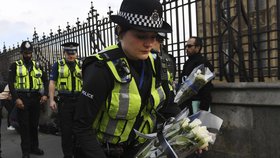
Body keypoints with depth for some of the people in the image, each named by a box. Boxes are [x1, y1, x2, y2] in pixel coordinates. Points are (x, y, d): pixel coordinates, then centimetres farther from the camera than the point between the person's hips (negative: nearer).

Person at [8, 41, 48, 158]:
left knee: (34, 124, 10)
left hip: (36, 98, 3)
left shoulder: (37, 65, 13)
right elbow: (11, 83, -5)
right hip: (22, 99, -3)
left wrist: (45, 94, -4)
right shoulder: (15, 66, 3)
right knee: (24, 125, 1)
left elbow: (45, 81, 11)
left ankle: (34, 147, 23)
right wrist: (16, 99, -17)